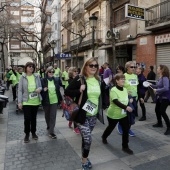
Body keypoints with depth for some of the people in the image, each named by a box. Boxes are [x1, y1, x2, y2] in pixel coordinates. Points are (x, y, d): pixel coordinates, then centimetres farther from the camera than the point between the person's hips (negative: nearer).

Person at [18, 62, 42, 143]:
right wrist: (19, 101, -10)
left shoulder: (37, 76, 1)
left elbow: (40, 86, 9)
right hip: (26, 101, -2)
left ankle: (33, 132, 32)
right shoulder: (23, 77, -5)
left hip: (35, 101, 3)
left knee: (34, 118, 14)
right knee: (27, 118, -1)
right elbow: (20, 90, -5)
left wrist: (39, 88, -16)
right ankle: (27, 134, 20)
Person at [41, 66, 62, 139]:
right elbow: (40, 90, -3)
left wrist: (60, 99, 11)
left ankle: (51, 132, 0)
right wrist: (43, 90, -24)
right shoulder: (43, 80, -5)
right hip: (46, 101, -1)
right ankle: (48, 126, 42)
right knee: (47, 115, 16)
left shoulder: (56, 80, 4)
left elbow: (58, 90, 9)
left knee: (53, 116, -3)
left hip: (54, 101, 1)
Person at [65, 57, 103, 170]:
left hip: (93, 116, 5)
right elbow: (67, 92, -11)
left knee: (86, 138, 17)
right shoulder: (79, 79, -12)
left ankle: (85, 158, 39)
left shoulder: (98, 80, 6)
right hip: (82, 115, -5)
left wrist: (100, 109, 13)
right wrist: (79, 90, -26)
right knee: (87, 139, -6)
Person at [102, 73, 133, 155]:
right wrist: (126, 107, -38)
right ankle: (104, 137, 47)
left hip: (123, 114, 5)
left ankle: (125, 147, 15)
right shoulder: (113, 90, -21)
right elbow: (116, 101, -32)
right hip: (113, 114, -5)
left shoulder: (125, 89, 2)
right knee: (111, 128, 16)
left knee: (126, 129, 0)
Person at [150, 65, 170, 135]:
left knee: (162, 111, -13)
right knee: (157, 110, 18)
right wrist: (152, 85, 7)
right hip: (159, 97, 10)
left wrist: (157, 90, -25)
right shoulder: (160, 78, 5)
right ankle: (159, 123, 37)